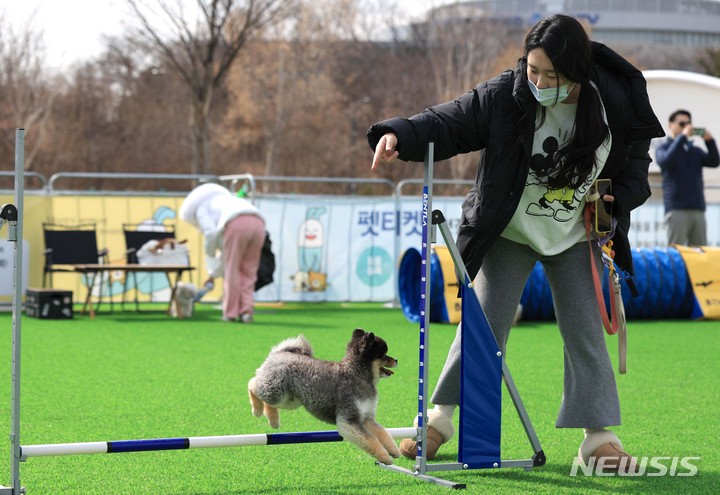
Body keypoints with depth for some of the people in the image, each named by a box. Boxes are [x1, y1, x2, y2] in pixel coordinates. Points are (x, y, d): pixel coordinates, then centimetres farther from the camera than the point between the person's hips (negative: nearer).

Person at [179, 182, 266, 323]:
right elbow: (225, 248, 41)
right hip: (257, 223, 6)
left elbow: (210, 233, 4)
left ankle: (231, 313, 11)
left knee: (232, 271, 7)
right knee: (248, 272, 14)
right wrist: (215, 273, 43)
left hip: (237, 224, -6)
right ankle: (246, 311, 6)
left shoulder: (201, 207, 22)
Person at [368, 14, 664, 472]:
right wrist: (400, 136, -38)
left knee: (586, 332, 1)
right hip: (509, 233, -1)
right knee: (484, 325, -2)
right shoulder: (505, 96, -22)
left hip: (575, 237, 2)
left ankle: (599, 437, 8)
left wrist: (620, 196, -12)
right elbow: (447, 124, -20)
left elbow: (637, 159, 3)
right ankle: (440, 419, 11)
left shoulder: (616, 104, -15)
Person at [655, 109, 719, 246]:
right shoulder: (663, 146, 7)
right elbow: (666, 160, -14)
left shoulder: (695, 150, 19)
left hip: (698, 209, 5)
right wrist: (682, 136, -15)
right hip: (677, 209, -5)